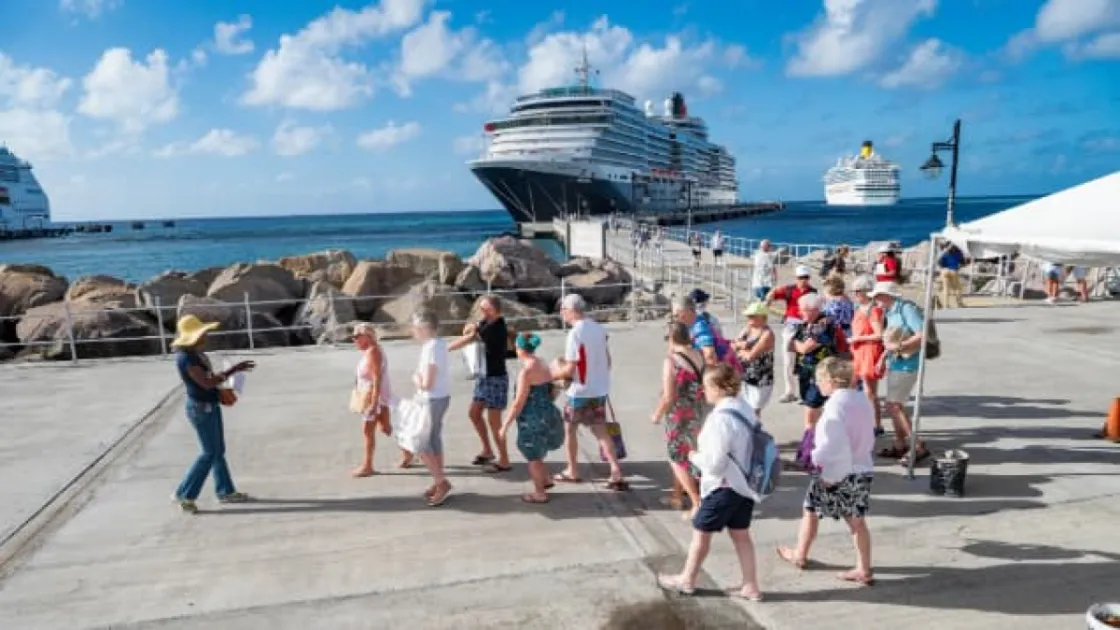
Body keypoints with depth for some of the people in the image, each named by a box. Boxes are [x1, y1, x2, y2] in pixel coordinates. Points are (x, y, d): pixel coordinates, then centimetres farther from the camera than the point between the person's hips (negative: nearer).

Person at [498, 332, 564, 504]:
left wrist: (505, 426, -14)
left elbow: (519, 403, -20)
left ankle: (540, 493, 20)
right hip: (548, 415, 8)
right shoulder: (544, 367, 6)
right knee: (534, 453, 26)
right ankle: (545, 480, 36)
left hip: (533, 420, -8)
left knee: (533, 456, 8)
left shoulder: (527, 371, -21)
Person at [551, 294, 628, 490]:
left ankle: (572, 472, 22)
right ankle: (616, 473, 1)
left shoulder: (575, 333, -19)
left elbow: (570, 369, -19)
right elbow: (607, 360, 11)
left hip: (581, 392, -7)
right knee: (601, 431, 10)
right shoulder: (599, 329, 5)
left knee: (569, 428, 13)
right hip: (600, 390, 7)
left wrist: (553, 374, -2)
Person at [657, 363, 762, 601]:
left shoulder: (721, 417, -25)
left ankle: (686, 580, 25)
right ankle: (750, 586, 24)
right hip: (744, 483, 8)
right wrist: (702, 454, 11)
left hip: (724, 486, -8)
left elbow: (715, 462, -25)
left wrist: (694, 456, -5)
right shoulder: (744, 409, 3)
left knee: (701, 532, 9)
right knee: (740, 534, 17)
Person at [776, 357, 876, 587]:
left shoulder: (835, 404, -21)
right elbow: (867, 437, 12)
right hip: (862, 470, 7)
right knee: (857, 520, 13)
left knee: (810, 511, 14)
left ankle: (799, 555, 31)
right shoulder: (862, 399, 4)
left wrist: (829, 474, -16)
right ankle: (864, 570, 15)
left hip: (836, 472, -7)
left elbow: (836, 444, -24)